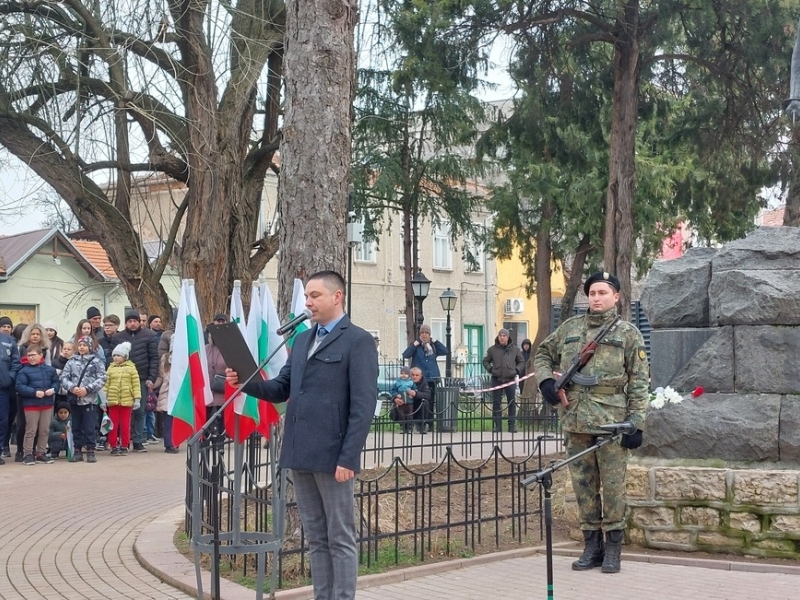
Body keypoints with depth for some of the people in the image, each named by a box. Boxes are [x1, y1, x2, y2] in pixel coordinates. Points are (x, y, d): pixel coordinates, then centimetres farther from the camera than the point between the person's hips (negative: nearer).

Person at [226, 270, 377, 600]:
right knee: (316, 539, 14)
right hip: (300, 455, 7)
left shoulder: (358, 341, -7)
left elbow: (364, 405, -13)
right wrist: (247, 382, -3)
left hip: (332, 456, -7)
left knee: (340, 539, 2)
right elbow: (282, 389, 16)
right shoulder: (302, 339, 16)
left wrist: (348, 458, -18)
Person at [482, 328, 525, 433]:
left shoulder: (515, 349, 7)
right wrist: (490, 369, -2)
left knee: (512, 403, 2)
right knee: (496, 403, 1)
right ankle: (497, 425, 7)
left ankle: (512, 425, 9)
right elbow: (486, 361, 14)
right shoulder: (492, 349, 6)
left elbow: (522, 362, 15)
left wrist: (517, 370, -1)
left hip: (510, 380, 0)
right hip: (496, 380, 0)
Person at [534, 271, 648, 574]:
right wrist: (545, 380, 3)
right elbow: (542, 354, 24)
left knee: (612, 486, 1)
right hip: (576, 422, 4)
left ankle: (613, 548, 11)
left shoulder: (628, 333, 3)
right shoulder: (570, 327, 12)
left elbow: (639, 382, 0)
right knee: (583, 486, 9)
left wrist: (635, 423, -8)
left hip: (612, 422, -3)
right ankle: (591, 546, 19)